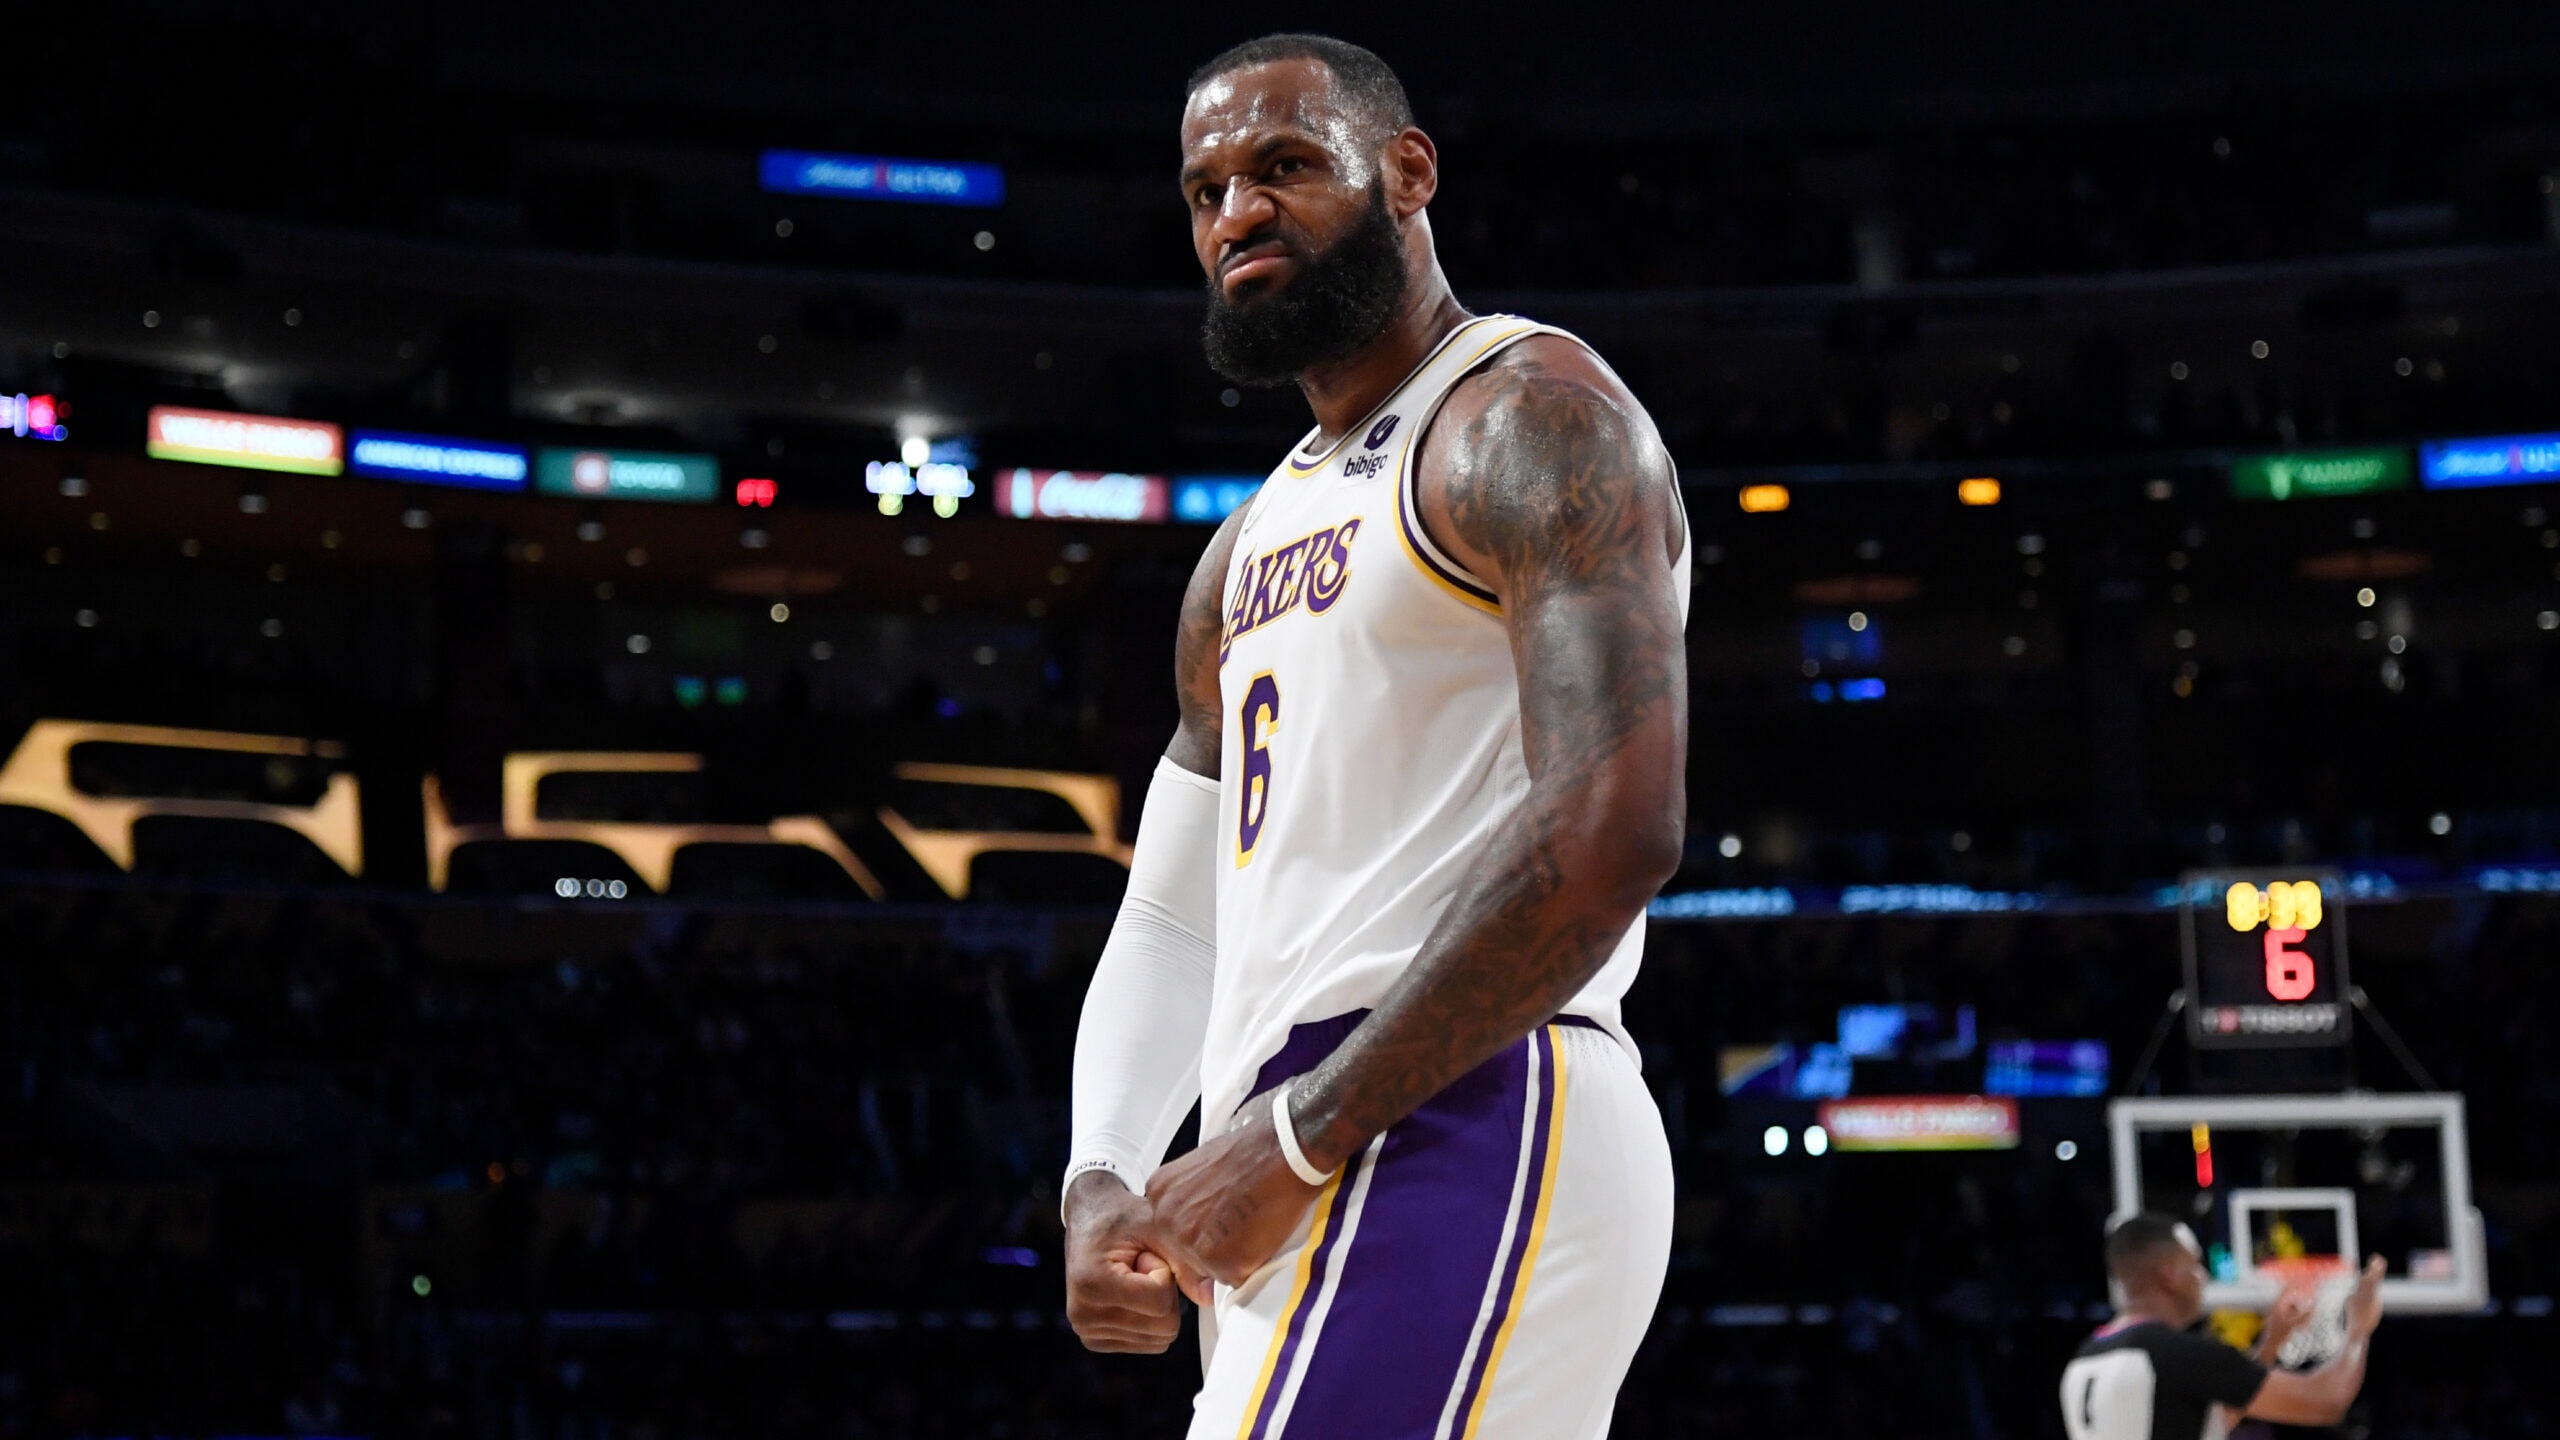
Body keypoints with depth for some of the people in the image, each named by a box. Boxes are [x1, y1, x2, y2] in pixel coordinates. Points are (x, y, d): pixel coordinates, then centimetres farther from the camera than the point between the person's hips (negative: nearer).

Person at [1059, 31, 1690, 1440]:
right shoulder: (1250, 553, 24)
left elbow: (1609, 834, -18)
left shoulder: (1530, 416, -4)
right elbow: (1172, 920, 23)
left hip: (1457, 1130, -9)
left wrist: (1297, 1137, -17)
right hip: (1304, 1192, 9)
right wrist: (1103, 1177, 4)